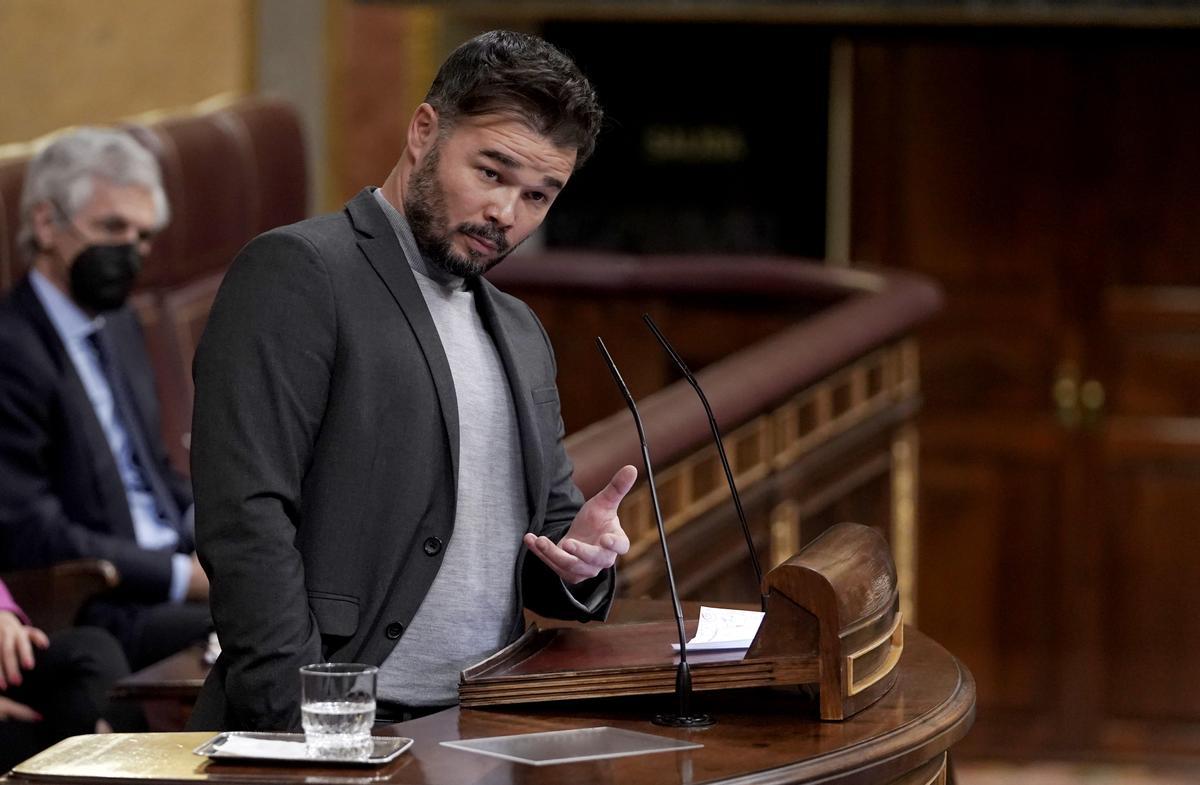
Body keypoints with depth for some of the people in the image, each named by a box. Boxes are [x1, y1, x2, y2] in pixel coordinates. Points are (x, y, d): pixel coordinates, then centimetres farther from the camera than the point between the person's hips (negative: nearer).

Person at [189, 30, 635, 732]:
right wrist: (299, 727, -19)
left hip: (480, 737, 7)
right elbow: (247, 521, -11)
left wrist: (578, 558, 3)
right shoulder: (295, 272, -3)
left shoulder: (521, 333, 21)